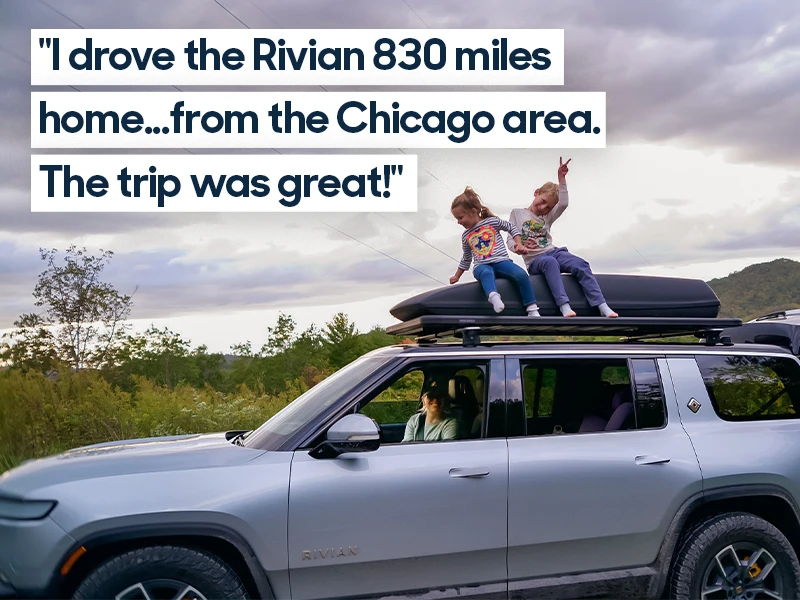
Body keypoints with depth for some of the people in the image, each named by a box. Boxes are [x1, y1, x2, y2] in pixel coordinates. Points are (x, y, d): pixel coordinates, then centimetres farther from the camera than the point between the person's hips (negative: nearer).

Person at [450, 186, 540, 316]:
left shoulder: (492, 221, 8)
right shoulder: (465, 236, 20)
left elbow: (512, 228, 15)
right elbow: (466, 258, 33)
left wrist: (519, 244, 1)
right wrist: (457, 276, 38)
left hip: (501, 261, -1)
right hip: (482, 266, 1)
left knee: (522, 274, -30)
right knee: (486, 273, -40)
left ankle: (532, 309, -26)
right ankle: (494, 297, -69)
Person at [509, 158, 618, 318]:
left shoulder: (547, 217, 19)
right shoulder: (517, 213, 13)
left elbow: (563, 204, 0)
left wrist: (561, 179, -5)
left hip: (553, 252, 4)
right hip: (534, 260, -4)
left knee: (581, 264, -26)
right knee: (549, 261, -41)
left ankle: (603, 307, -35)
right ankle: (564, 306, -53)